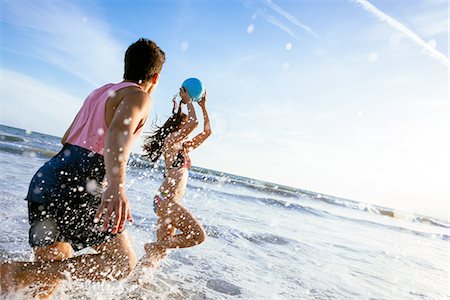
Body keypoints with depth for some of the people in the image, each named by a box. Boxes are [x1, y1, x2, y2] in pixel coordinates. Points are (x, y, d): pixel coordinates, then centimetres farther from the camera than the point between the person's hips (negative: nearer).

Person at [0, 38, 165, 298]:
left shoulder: (100, 92, 21)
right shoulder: (139, 96, -4)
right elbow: (119, 131, -28)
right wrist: (117, 186, -42)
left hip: (44, 180, 9)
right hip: (74, 189, -9)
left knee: (51, 271, 22)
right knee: (123, 262, -1)